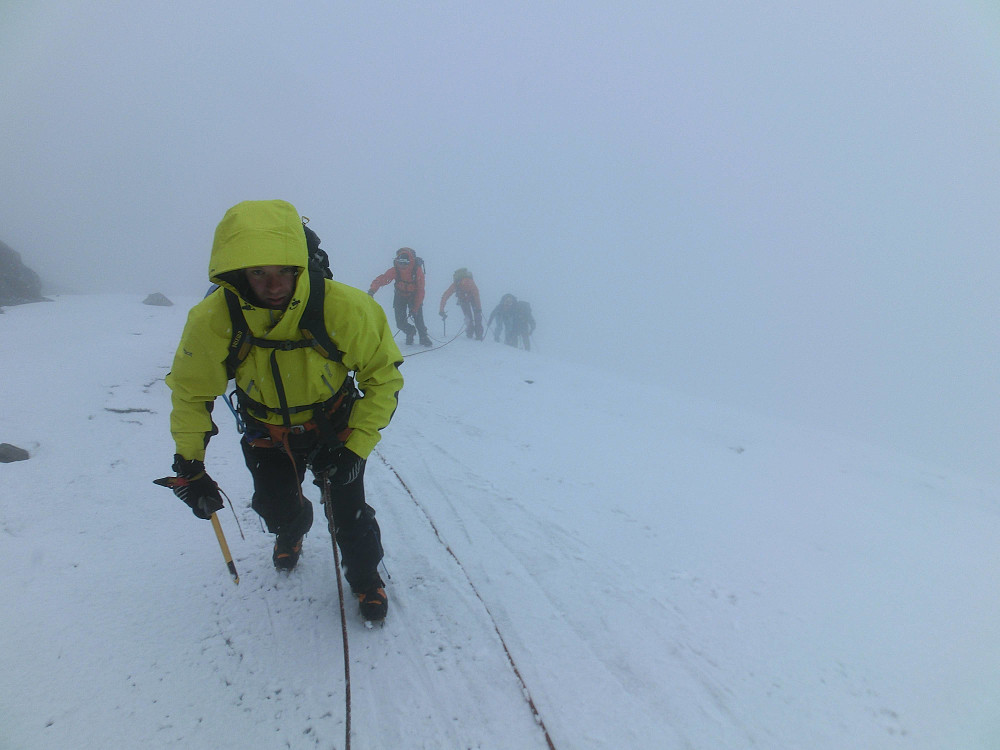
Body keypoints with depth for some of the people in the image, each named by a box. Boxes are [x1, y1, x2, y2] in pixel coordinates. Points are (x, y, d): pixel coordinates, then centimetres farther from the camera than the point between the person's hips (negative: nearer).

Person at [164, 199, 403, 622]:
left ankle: (365, 577, 29)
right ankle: (292, 530, 45)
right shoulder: (212, 321, -28)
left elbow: (382, 375, -19)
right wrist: (189, 467, -11)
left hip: (334, 424, -1)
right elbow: (190, 392, -10)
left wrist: (357, 447, -22)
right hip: (268, 432, 2)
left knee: (348, 514, -4)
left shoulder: (345, 309, -34)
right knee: (277, 508, 4)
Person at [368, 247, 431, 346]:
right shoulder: (395, 270, -26)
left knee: (418, 317, -18)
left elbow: (420, 291, -23)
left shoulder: (417, 270, -27)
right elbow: (381, 279, -28)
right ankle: (410, 331, 27)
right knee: (400, 323, -6)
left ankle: (423, 336, 7)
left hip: (414, 296, -1)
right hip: (400, 296, 1)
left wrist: (415, 307, -27)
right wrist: (372, 290, -47)